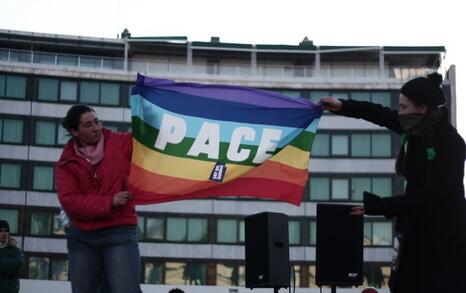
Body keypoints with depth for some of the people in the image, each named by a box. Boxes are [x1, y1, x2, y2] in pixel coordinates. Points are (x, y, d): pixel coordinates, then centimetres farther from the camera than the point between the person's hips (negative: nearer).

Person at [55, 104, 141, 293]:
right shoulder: (67, 163, 3)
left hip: (119, 233, -2)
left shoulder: (122, 143, 2)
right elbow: (70, 202, -8)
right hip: (81, 237, 3)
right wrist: (109, 202, -16)